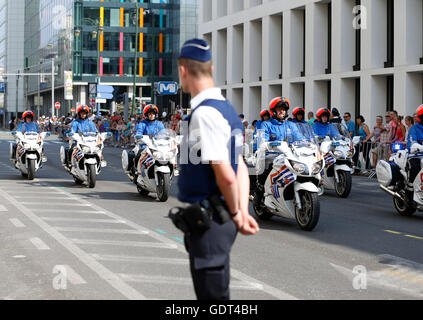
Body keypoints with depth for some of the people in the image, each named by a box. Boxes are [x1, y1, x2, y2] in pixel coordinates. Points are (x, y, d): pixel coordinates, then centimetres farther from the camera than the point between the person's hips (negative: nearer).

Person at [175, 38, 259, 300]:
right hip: (221, 219, 10)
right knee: (209, 291, 21)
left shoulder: (204, 114, -19)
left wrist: (236, 214, -8)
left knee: (213, 294, -1)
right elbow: (240, 168, 13)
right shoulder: (227, 108, 11)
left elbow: (225, 175, -23)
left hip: (208, 222, -10)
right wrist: (242, 212, 6)